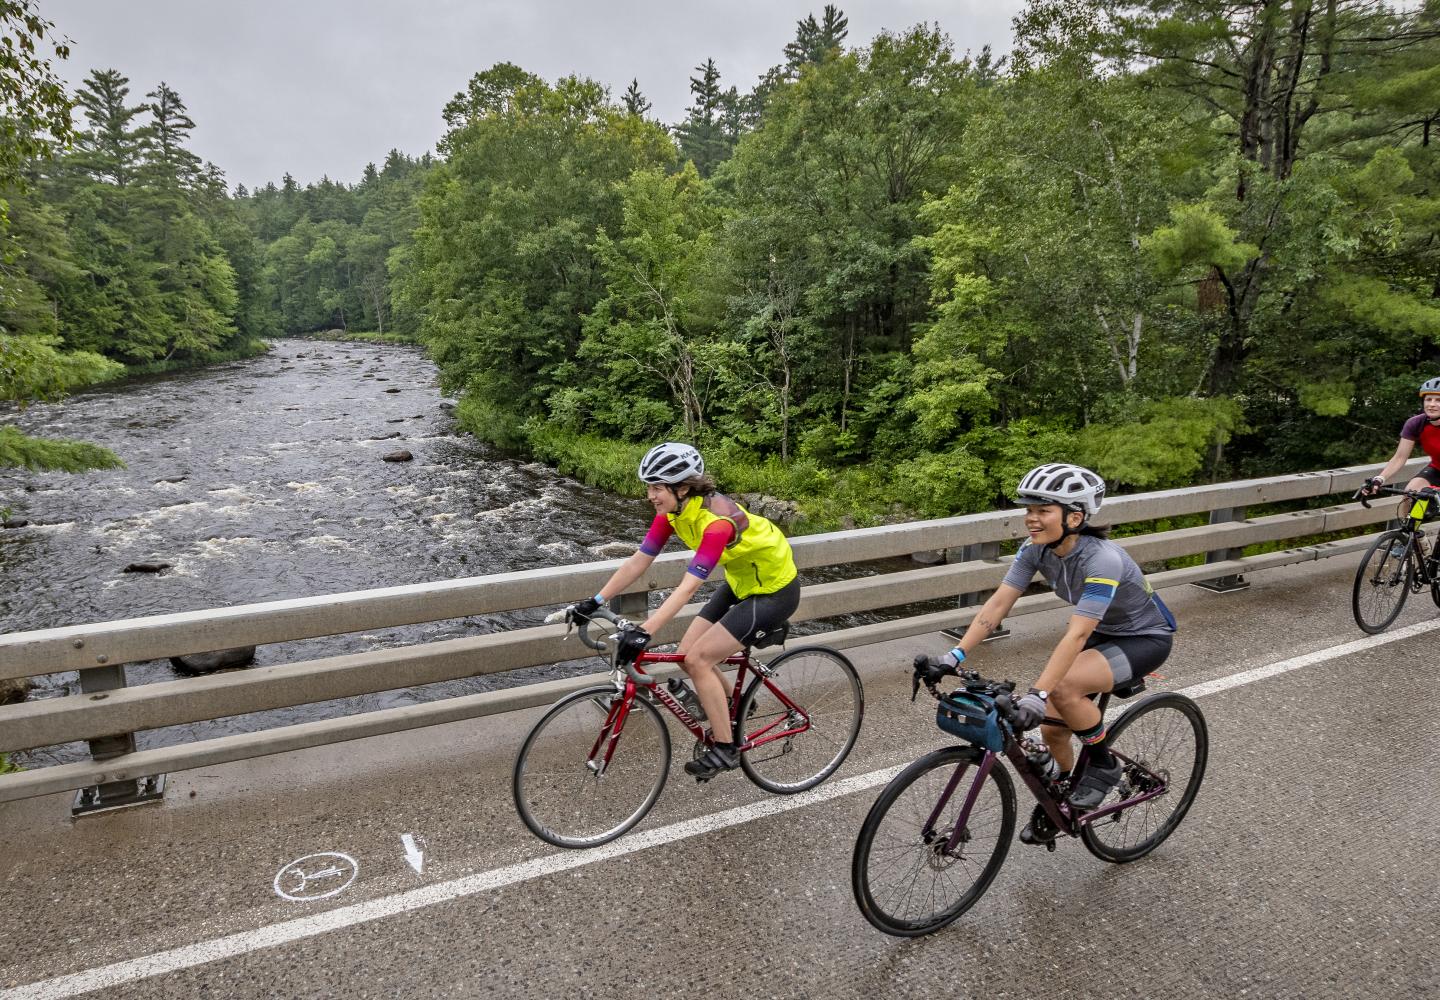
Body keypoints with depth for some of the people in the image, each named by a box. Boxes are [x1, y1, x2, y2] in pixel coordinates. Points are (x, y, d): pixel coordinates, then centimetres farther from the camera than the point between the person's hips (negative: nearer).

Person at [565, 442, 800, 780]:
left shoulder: (716, 519, -33)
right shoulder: (672, 510, -9)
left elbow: (688, 588, -40)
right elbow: (638, 561, -7)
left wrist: (644, 632, -46)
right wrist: (595, 601, -11)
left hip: (774, 590, -8)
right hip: (741, 581, 8)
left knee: (698, 659, -14)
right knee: (687, 653, 2)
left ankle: (725, 749, 1)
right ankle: (733, 708, 28)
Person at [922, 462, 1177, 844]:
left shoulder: (1102, 559, -35)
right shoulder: (1037, 549, -15)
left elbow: (1077, 634, -41)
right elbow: (998, 603, -19)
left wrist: (1038, 694, -48)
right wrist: (956, 654, -29)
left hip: (1146, 638, -6)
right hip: (1103, 632, 7)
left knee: (1063, 687, -31)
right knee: (1052, 727, 0)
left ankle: (1104, 765, -5)